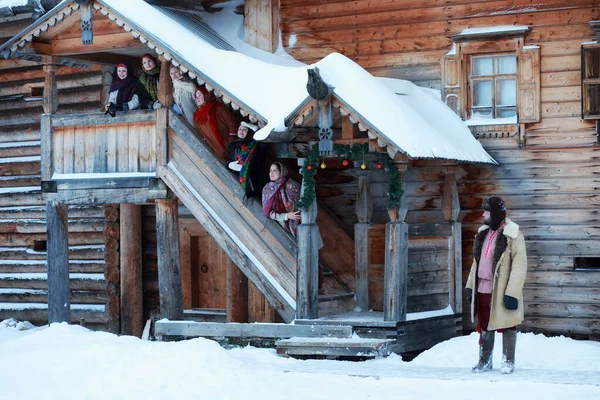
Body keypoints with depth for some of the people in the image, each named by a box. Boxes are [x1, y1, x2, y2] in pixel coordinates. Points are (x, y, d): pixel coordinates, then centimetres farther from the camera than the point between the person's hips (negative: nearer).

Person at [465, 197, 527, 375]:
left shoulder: (513, 235, -11)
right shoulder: (483, 233, 13)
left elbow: (519, 266, -14)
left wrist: (512, 293, -20)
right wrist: (470, 286, 16)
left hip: (501, 292, -7)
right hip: (483, 290, 7)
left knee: (507, 326, 4)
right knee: (484, 327, 13)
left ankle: (508, 362, 15)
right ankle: (485, 362, 23)